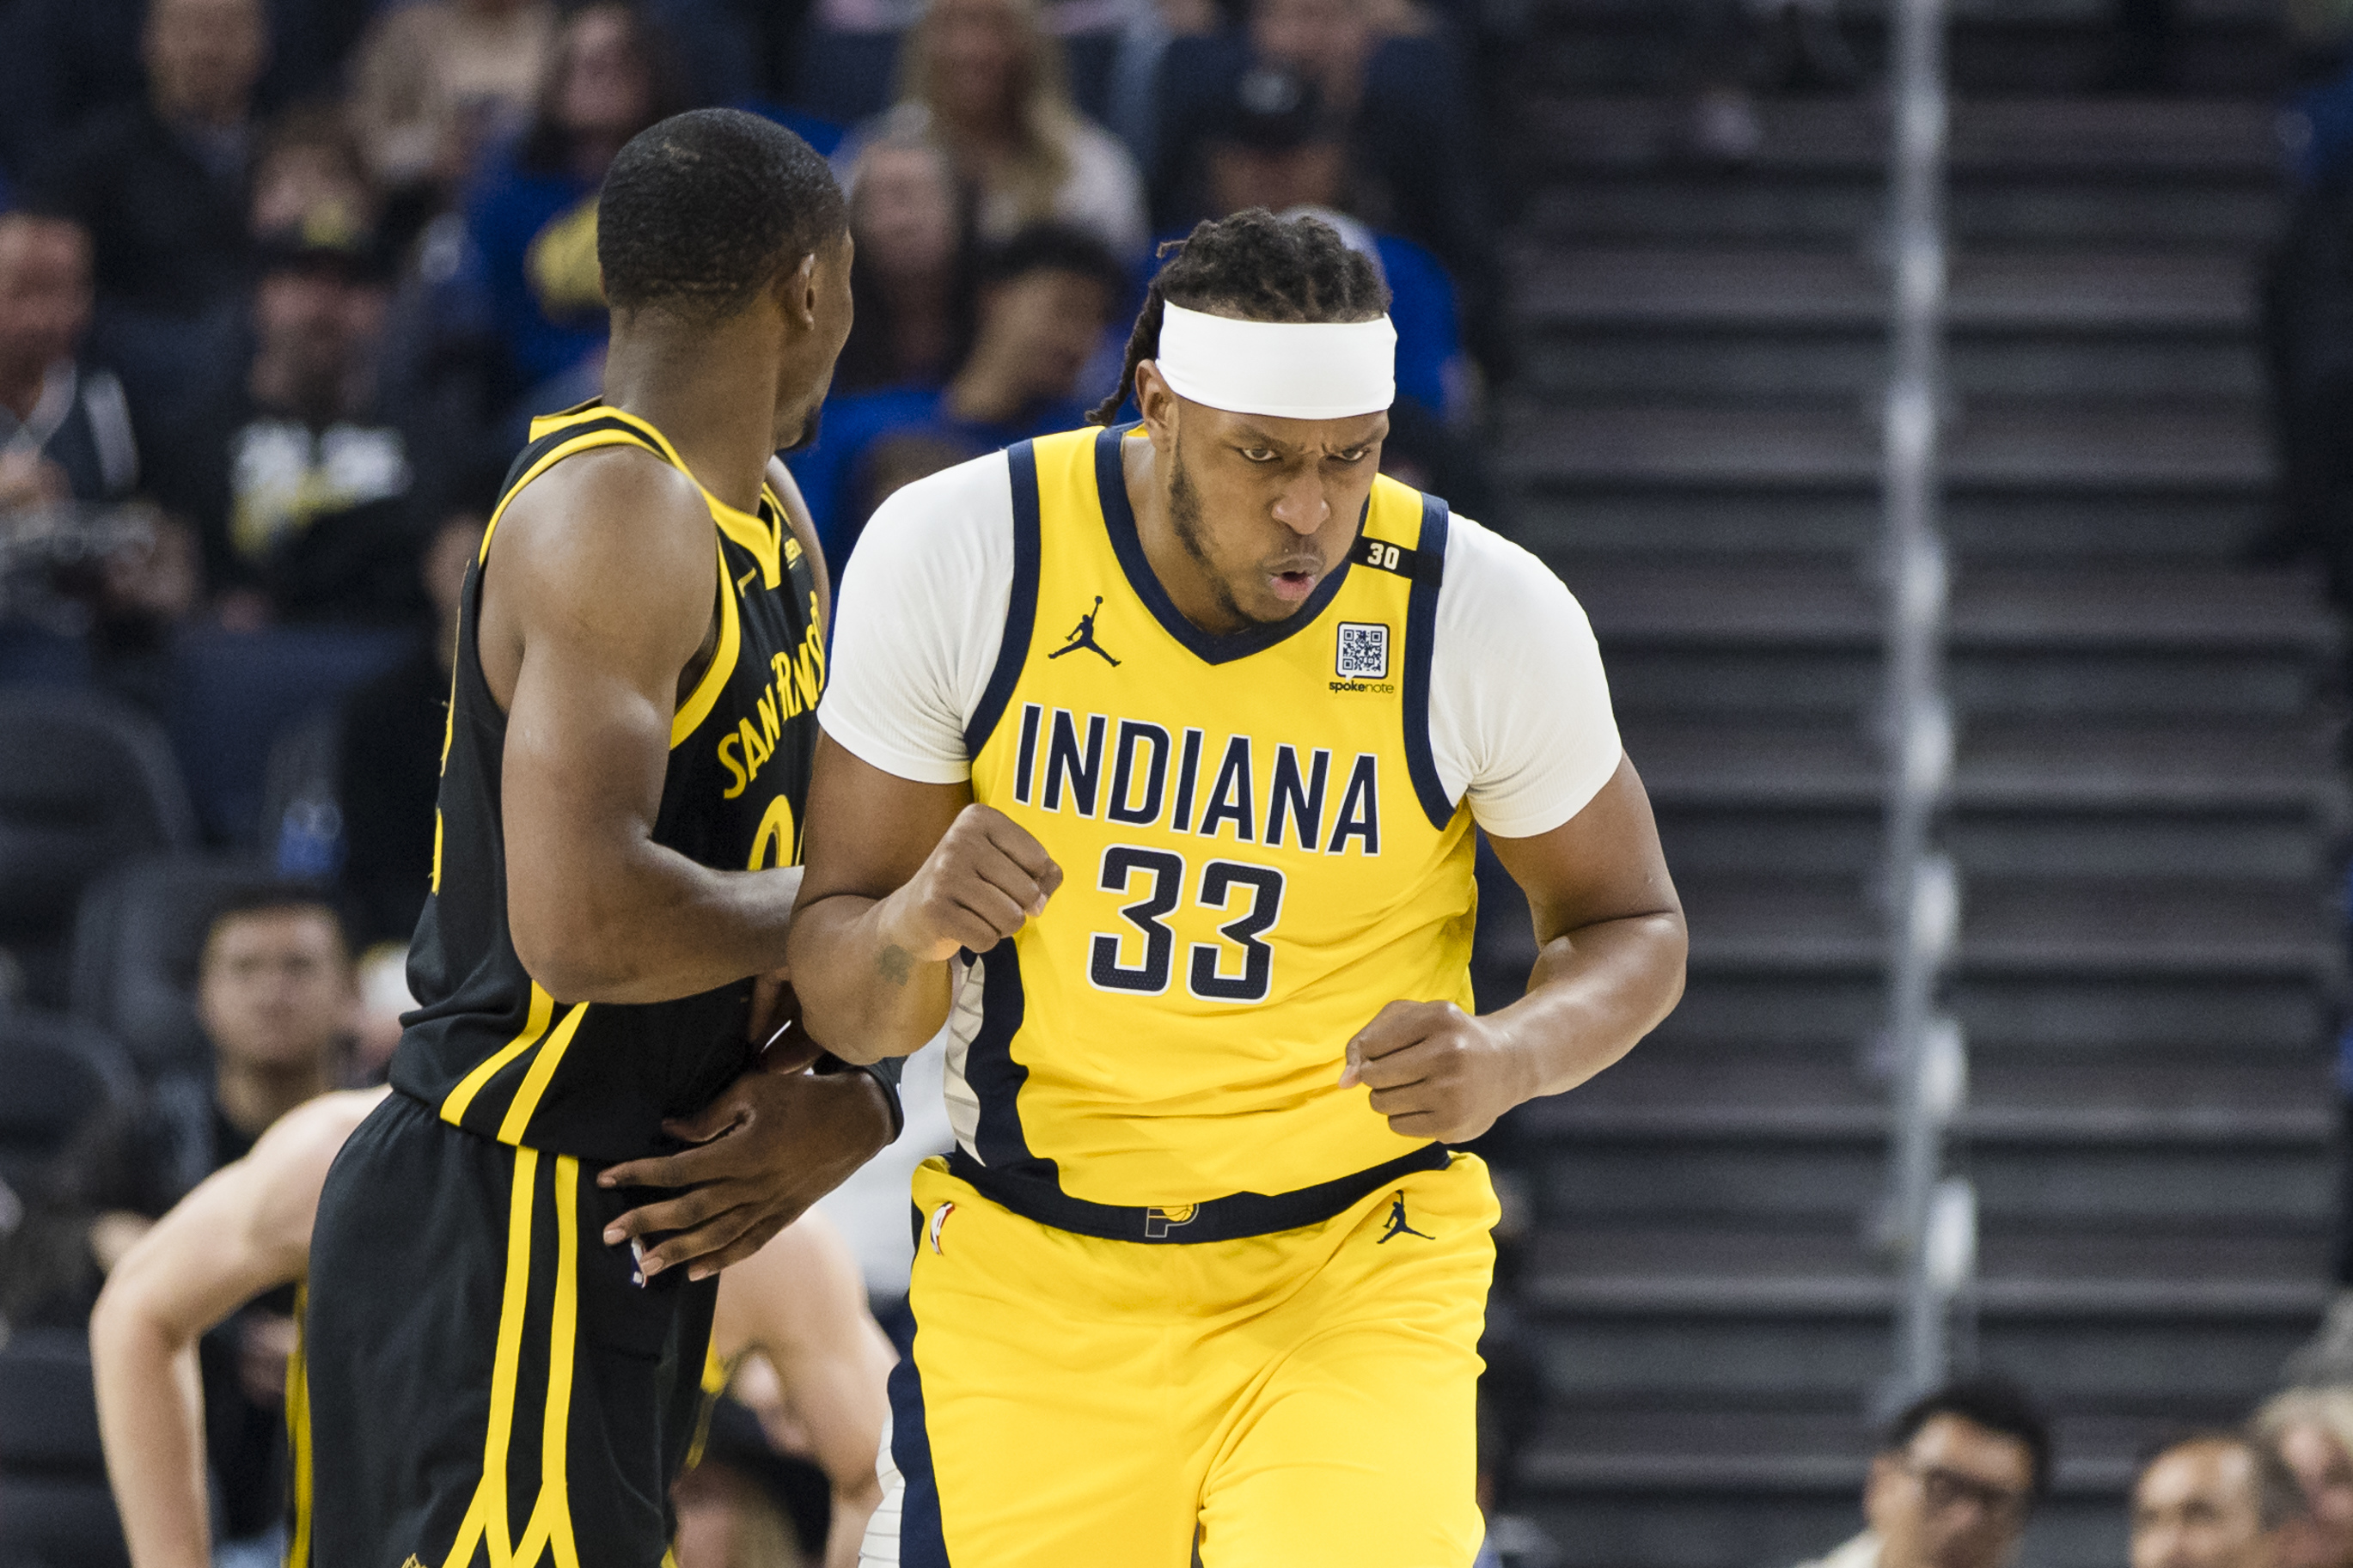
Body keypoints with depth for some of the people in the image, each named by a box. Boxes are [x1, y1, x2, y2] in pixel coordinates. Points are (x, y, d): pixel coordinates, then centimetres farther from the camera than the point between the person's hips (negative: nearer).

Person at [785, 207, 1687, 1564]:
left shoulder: (1491, 613, -13)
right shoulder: (951, 556, -12)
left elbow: (1633, 930, 4)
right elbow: (845, 1004, -5)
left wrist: (1509, 1059, -18)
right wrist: (916, 927, -29)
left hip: (1356, 1280, -1)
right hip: (1033, 1282, 1)